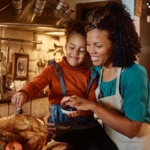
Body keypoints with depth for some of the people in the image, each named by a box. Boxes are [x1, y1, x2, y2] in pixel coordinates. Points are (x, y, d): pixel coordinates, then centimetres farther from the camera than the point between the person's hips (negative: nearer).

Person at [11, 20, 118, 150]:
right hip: (62, 123, -3)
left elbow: (93, 103, 3)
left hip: (87, 122, 3)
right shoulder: (54, 69, 5)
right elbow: (36, 84, -11)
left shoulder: (90, 75, 10)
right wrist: (24, 93, -35)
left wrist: (82, 109, -21)